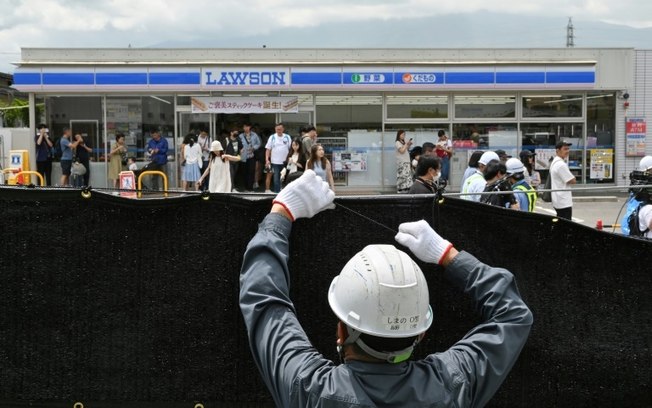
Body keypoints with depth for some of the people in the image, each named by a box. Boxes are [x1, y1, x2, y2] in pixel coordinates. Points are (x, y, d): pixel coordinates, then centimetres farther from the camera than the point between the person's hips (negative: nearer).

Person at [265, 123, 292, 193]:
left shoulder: (287, 137, 3)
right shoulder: (272, 137, 2)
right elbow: (268, 149, 1)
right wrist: (267, 160, -8)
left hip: (285, 162, 0)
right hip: (275, 162, 0)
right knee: (276, 178, 2)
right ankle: (276, 192, 9)